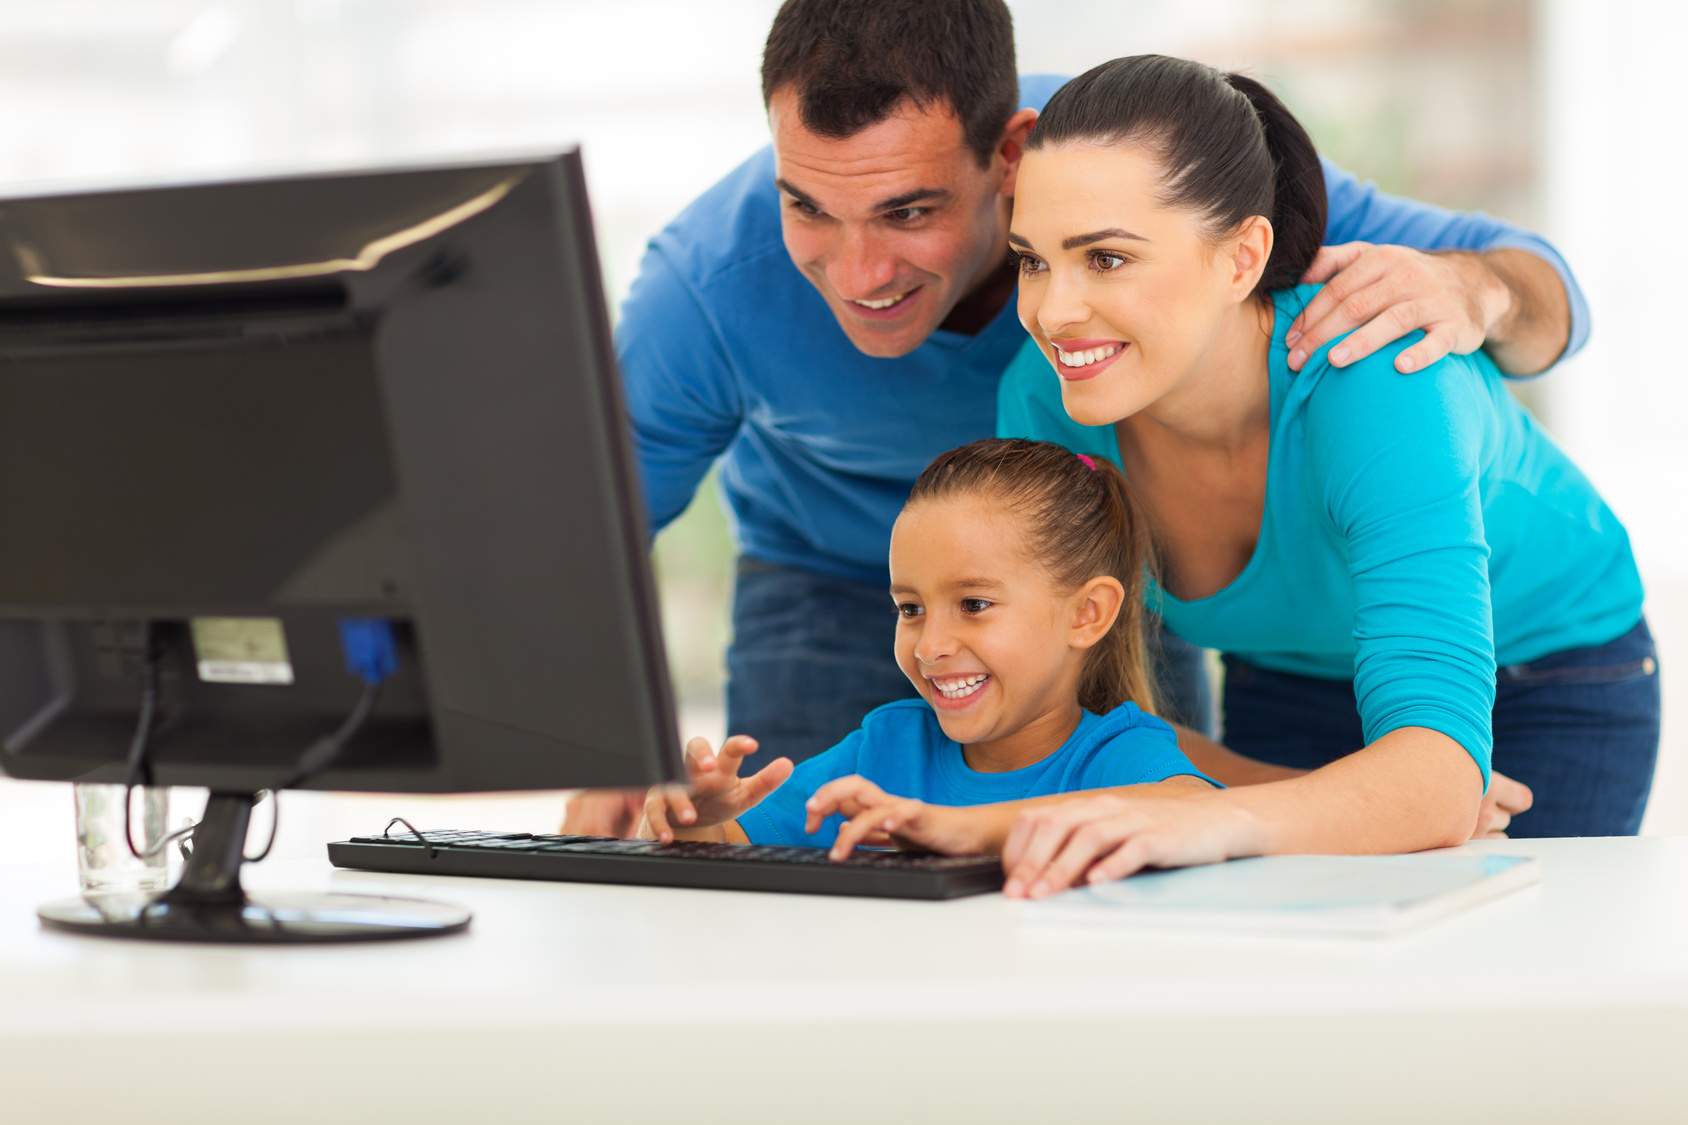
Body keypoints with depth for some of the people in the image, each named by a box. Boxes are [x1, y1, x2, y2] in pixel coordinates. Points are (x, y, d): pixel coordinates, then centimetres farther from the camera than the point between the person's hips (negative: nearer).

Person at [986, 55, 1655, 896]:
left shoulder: (1370, 386, -39)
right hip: (1284, 685, 3)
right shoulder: (1042, 399, -26)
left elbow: (1440, 770, -49)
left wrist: (1218, 821, -69)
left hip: (1551, 680, -3)